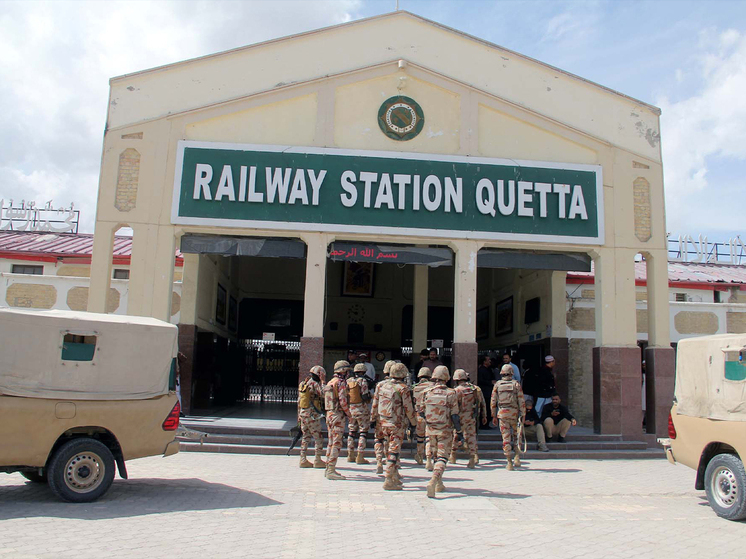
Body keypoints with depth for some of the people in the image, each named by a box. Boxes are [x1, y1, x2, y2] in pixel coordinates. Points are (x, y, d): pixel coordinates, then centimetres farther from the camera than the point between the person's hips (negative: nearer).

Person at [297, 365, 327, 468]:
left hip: (303, 413, 8)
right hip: (312, 415, -8)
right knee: (318, 437, 1)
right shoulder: (314, 384, -12)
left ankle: (303, 460, 13)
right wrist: (323, 383, -14)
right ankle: (317, 460, 3)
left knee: (306, 437, 13)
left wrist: (299, 416, 21)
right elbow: (323, 394, -25)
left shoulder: (303, 384, 13)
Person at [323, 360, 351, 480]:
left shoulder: (330, 382, 15)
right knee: (337, 443, -7)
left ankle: (328, 469, 19)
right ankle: (331, 471, -9)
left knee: (331, 442, 15)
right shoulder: (341, 383, -13)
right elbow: (343, 401, -19)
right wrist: (348, 413, -6)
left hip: (329, 414, 9)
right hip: (338, 415, -9)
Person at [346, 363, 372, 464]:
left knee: (352, 431, 16)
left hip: (350, 409, 6)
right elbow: (365, 396, -15)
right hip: (361, 409, -6)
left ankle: (350, 456, 20)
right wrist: (369, 393, 3)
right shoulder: (362, 381, -11)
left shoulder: (348, 381, 7)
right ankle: (360, 457, -5)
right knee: (363, 431, 0)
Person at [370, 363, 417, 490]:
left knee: (393, 448, 20)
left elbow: (375, 402, 11)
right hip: (397, 423, -6)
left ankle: (395, 477, 26)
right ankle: (389, 481, -3)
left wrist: (374, 417, 23)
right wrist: (413, 421, 5)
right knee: (394, 450, -2)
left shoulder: (382, 385, 5)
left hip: (383, 422, 6)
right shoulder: (403, 388, -13)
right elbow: (408, 408, -10)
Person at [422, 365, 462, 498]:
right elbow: (455, 416, -10)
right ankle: (433, 481, -22)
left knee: (436, 456, 20)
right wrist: (459, 432, -3)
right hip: (445, 431, -4)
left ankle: (439, 484, 26)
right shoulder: (451, 393, -10)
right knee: (442, 457, -1)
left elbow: (423, 413, 7)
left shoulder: (427, 393, 0)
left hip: (431, 430, 4)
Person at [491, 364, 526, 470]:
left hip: (502, 413, 0)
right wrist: (523, 414, 3)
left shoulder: (497, 384, 3)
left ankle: (509, 462, 2)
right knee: (515, 435, 19)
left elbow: (493, 401, 4)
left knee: (506, 437, 2)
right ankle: (517, 456, 8)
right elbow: (521, 401, -3)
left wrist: (494, 415, 12)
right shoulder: (516, 384, 0)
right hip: (514, 413, 0)